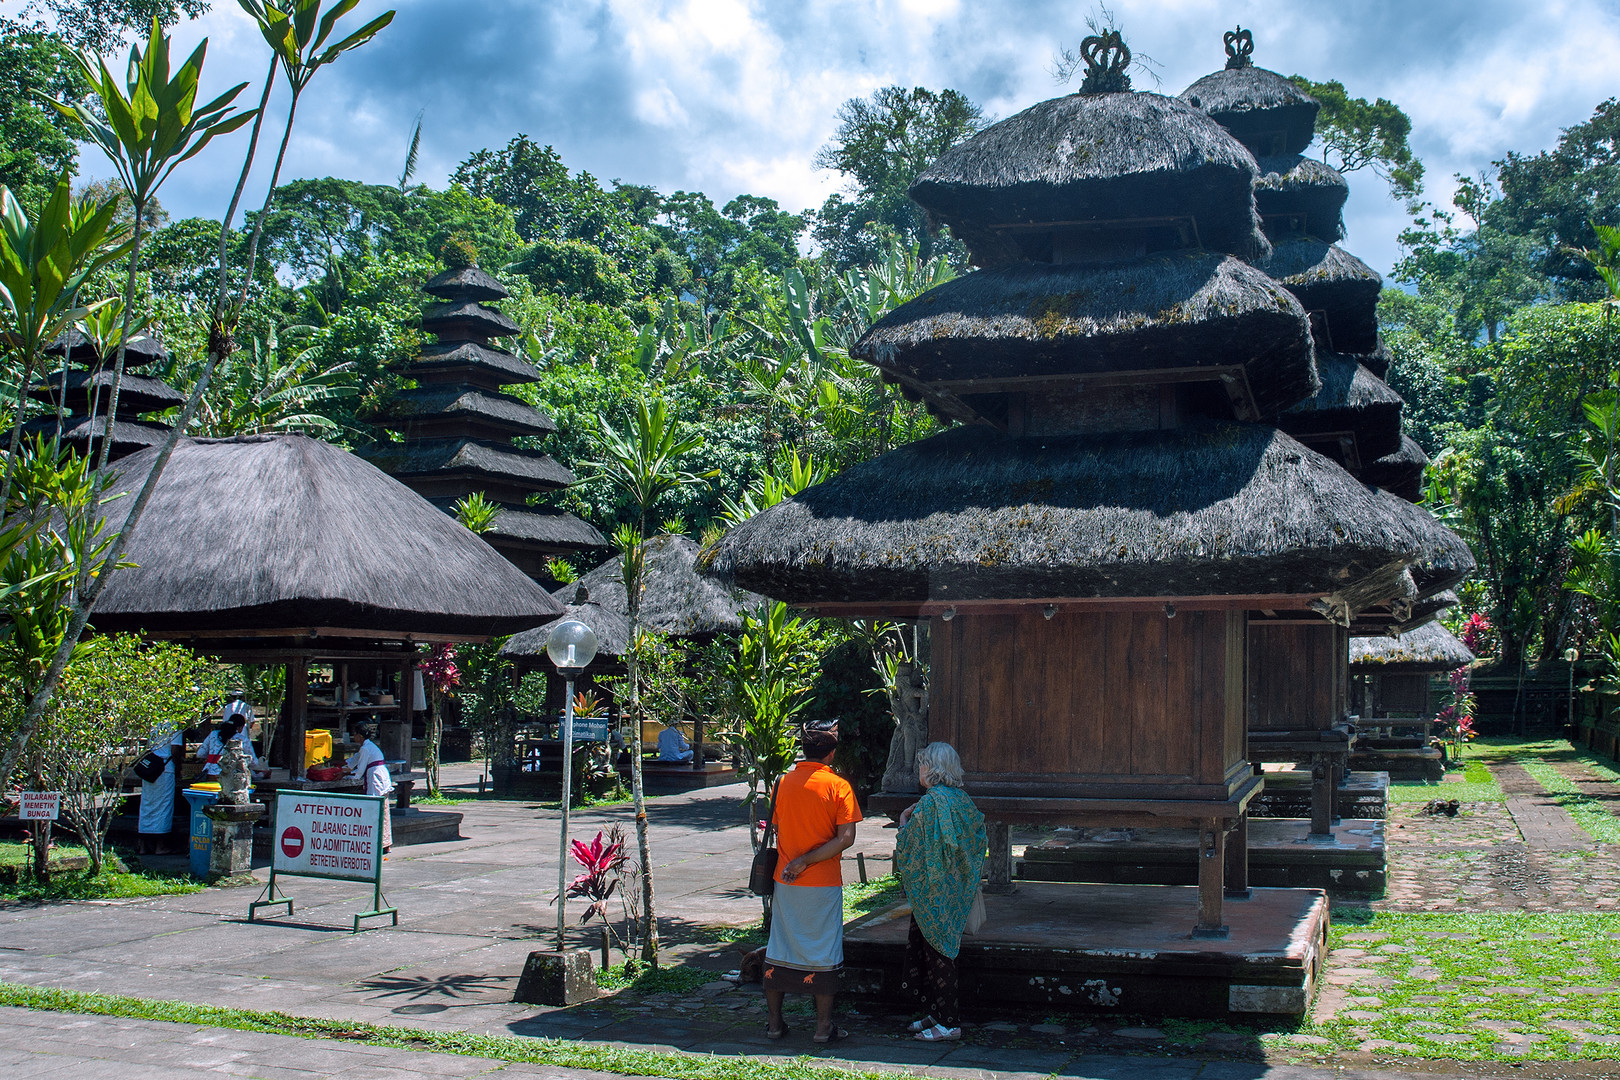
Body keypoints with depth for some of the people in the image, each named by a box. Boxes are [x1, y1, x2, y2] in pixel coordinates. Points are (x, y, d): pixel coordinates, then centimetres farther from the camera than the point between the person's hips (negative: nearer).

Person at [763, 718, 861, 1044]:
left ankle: (775, 1023, 18)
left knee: (778, 952, 12)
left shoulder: (783, 783, 2)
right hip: (823, 883, -3)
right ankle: (824, 1026, 10)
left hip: (785, 881, 4)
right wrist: (806, 861, -13)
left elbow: (777, 831, 10)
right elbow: (846, 838, -16)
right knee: (823, 955, 6)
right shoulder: (838, 786, -9)